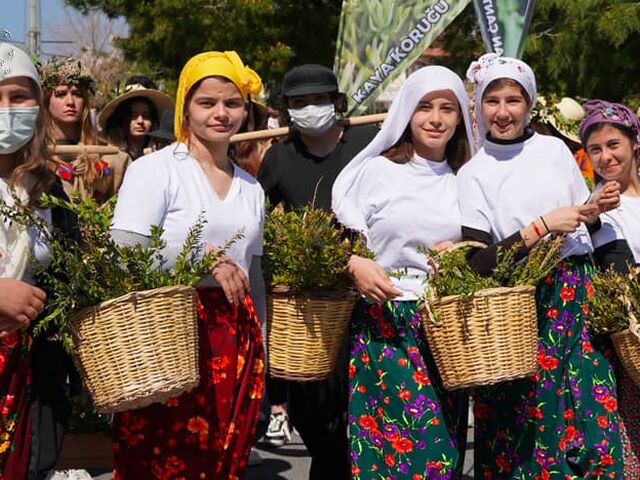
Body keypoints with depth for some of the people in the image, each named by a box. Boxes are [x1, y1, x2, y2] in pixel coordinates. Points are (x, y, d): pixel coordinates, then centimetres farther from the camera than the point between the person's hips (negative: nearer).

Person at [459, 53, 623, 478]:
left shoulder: (555, 149, 10)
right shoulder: (474, 173, -1)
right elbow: (480, 262, -10)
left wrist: (595, 208, -1)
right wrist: (542, 227, -14)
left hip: (578, 295, 3)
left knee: (594, 412, -1)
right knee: (533, 419, -4)